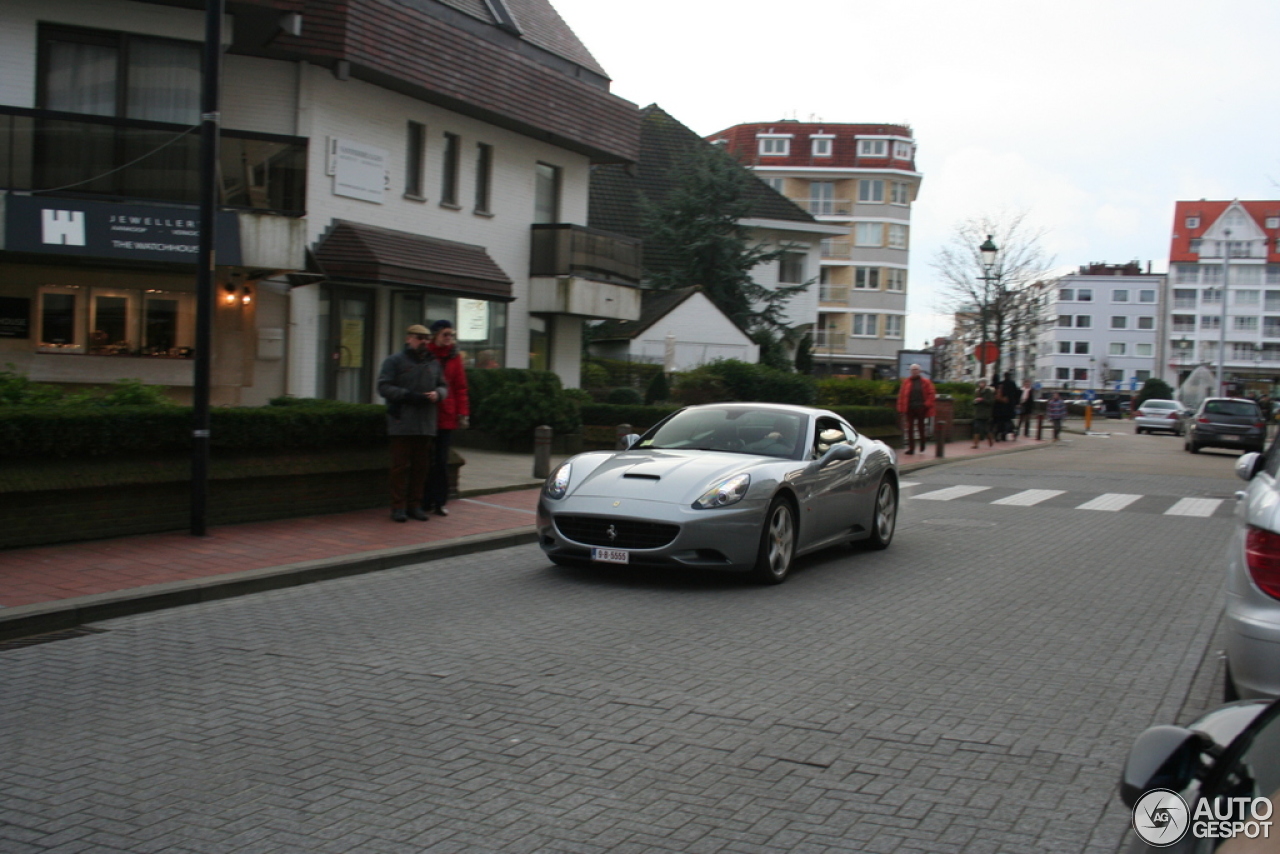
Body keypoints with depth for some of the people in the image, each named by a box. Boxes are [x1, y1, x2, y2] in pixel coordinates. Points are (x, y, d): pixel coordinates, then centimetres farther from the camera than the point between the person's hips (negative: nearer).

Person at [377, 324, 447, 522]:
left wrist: (437, 394, -4)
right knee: (401, 465, -3)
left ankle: (415, 504, 16)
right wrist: (409, 396, -16)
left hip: (426, 424, 5)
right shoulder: (394, 361, 1)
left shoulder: (434, 363, 17)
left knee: (421, 466, 7)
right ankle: (398, 506, 3)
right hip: (402, 423, -5)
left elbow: (443, 386, 21)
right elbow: (384, 387, -6)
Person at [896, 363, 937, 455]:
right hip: (910, 408, 2)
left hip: (920, 408, -2)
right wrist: (901, 409, -3)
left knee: (921, 428, 8)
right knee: (910, 429, 0)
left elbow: (931, 394, 0)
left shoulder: (925, 382, 3)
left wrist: (927, 404, -12)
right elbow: (901, 395, 4)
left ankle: (922, 448, 22)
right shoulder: (906, 382, 7)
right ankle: (911, 448, 3)